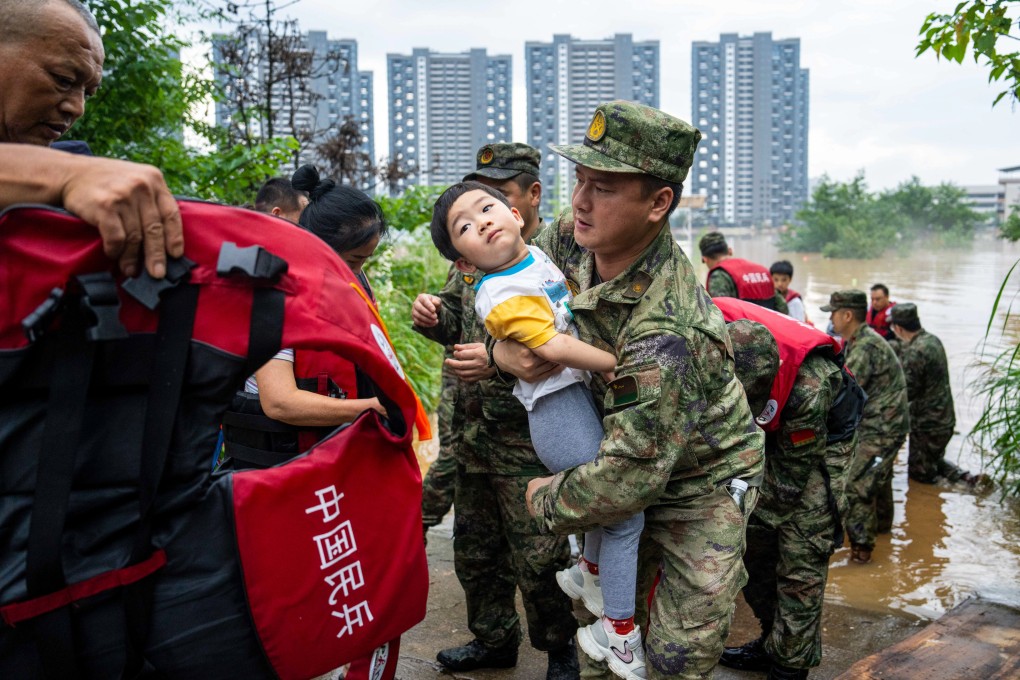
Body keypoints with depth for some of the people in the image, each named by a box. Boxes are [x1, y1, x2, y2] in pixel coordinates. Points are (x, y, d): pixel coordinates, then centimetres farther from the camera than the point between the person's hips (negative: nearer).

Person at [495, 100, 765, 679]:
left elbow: (628, 477, -34)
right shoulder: (573, 238, -16)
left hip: (700, 483, -7)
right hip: (626, 449, 7)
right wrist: (503, 347, -19)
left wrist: (547, 501, -16)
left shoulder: (666, 335, -39)